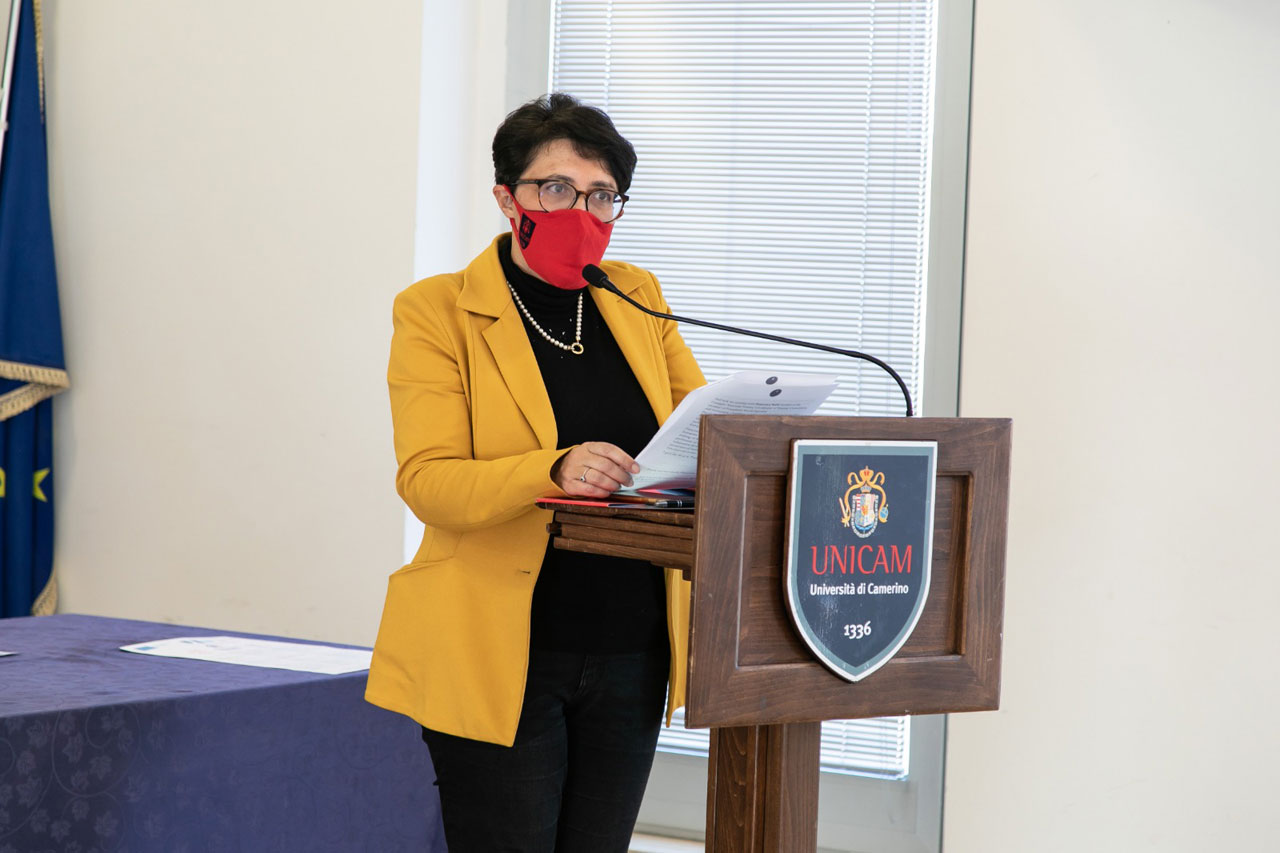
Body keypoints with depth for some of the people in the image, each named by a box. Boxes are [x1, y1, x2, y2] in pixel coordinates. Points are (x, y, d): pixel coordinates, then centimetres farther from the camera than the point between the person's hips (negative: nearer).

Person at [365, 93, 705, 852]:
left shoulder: (637, 299, 11)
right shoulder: (439, 312, -4)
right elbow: (427, 480, -14)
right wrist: (554, 472, -32)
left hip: (630, 654, 5)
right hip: (502, 659, -5)